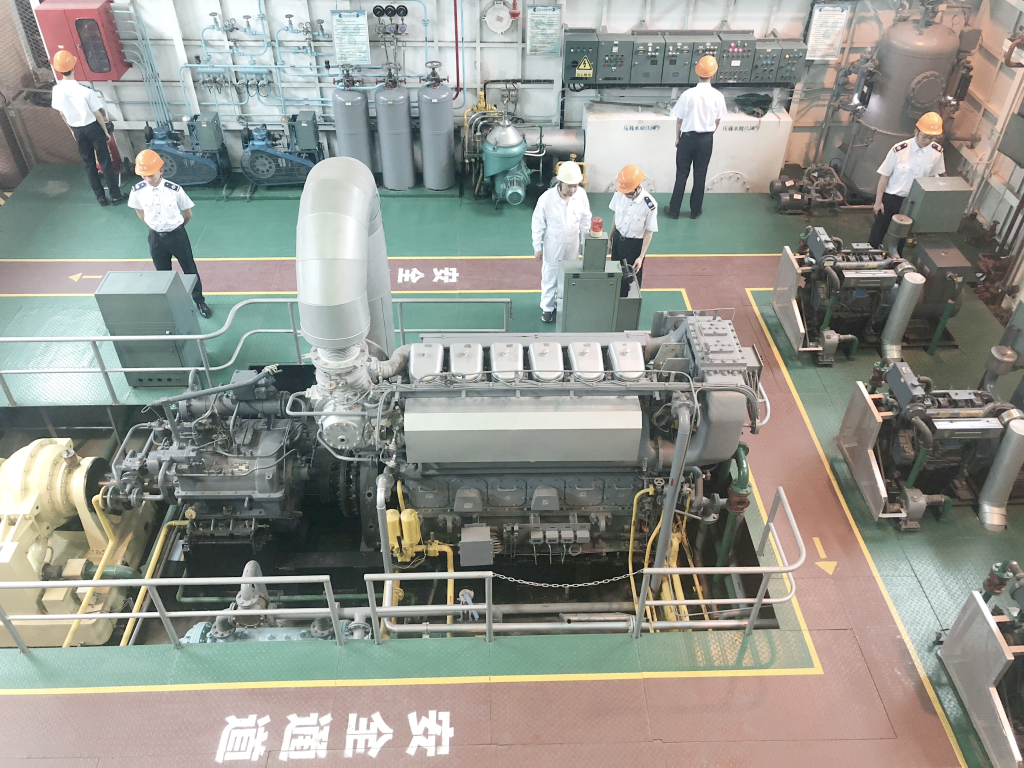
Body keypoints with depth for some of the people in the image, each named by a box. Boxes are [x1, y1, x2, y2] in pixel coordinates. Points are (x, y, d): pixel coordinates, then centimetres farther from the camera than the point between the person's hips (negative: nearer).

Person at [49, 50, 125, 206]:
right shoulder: (85, 91, -24)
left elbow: (62, 113, 3)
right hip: (93, 127, -4)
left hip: (77, 130, 4)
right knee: (105, 162, 6)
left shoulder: (57, 89, -9)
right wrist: (105, 131, -1)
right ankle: (116, 196, 12)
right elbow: (97, 114, -15)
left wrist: (72, 129, 18)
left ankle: (101, 197, 20)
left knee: (88, 163, 14)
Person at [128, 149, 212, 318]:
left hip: (177, 235, -2)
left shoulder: (175, 190, -19)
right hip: (156, 237, 2)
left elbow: (188, 214, -4)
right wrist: (154, 226, 8)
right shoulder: (137, 191, -12)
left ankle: (199, 300, 28)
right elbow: (140, 211, 8)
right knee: (163, 272, 17)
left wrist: (176, 227, 10)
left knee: (189, 268, 11)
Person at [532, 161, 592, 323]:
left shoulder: (581, 195, -16)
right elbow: (538, 225, -13)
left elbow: (585, 221, -1)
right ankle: (547, 308, 36)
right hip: (553, 247, -3)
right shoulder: (546, 198, -25)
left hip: (573, 247, 3)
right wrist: (537, 247, -7)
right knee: (549, 279, 14)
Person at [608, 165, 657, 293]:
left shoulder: (649, 204, -28)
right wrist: (610, 238, 10)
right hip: (618, 238, 4)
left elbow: (649, 232, -17)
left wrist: (641, 257, -18)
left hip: (634, 244, -4)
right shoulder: (620, 193, -16)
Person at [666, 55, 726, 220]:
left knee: (681, 175, 9)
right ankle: (695, 210, 24)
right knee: (700, 175, 14)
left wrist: (677, 138, 8)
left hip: (688, 138, -1)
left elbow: (679, 120, -7)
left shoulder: (687, 95, -16)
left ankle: (674, 210, 16)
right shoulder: (718, 96, -10)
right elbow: (717, 121, 2)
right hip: (706, 140, 1)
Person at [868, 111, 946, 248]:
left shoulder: (937, 151, -12)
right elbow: (884, 176, -14)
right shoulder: (899, 150, -24)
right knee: (879, 229, 13)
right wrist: (878, 201, -9)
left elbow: (934, 176, 4)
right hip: (890, 197, -3)